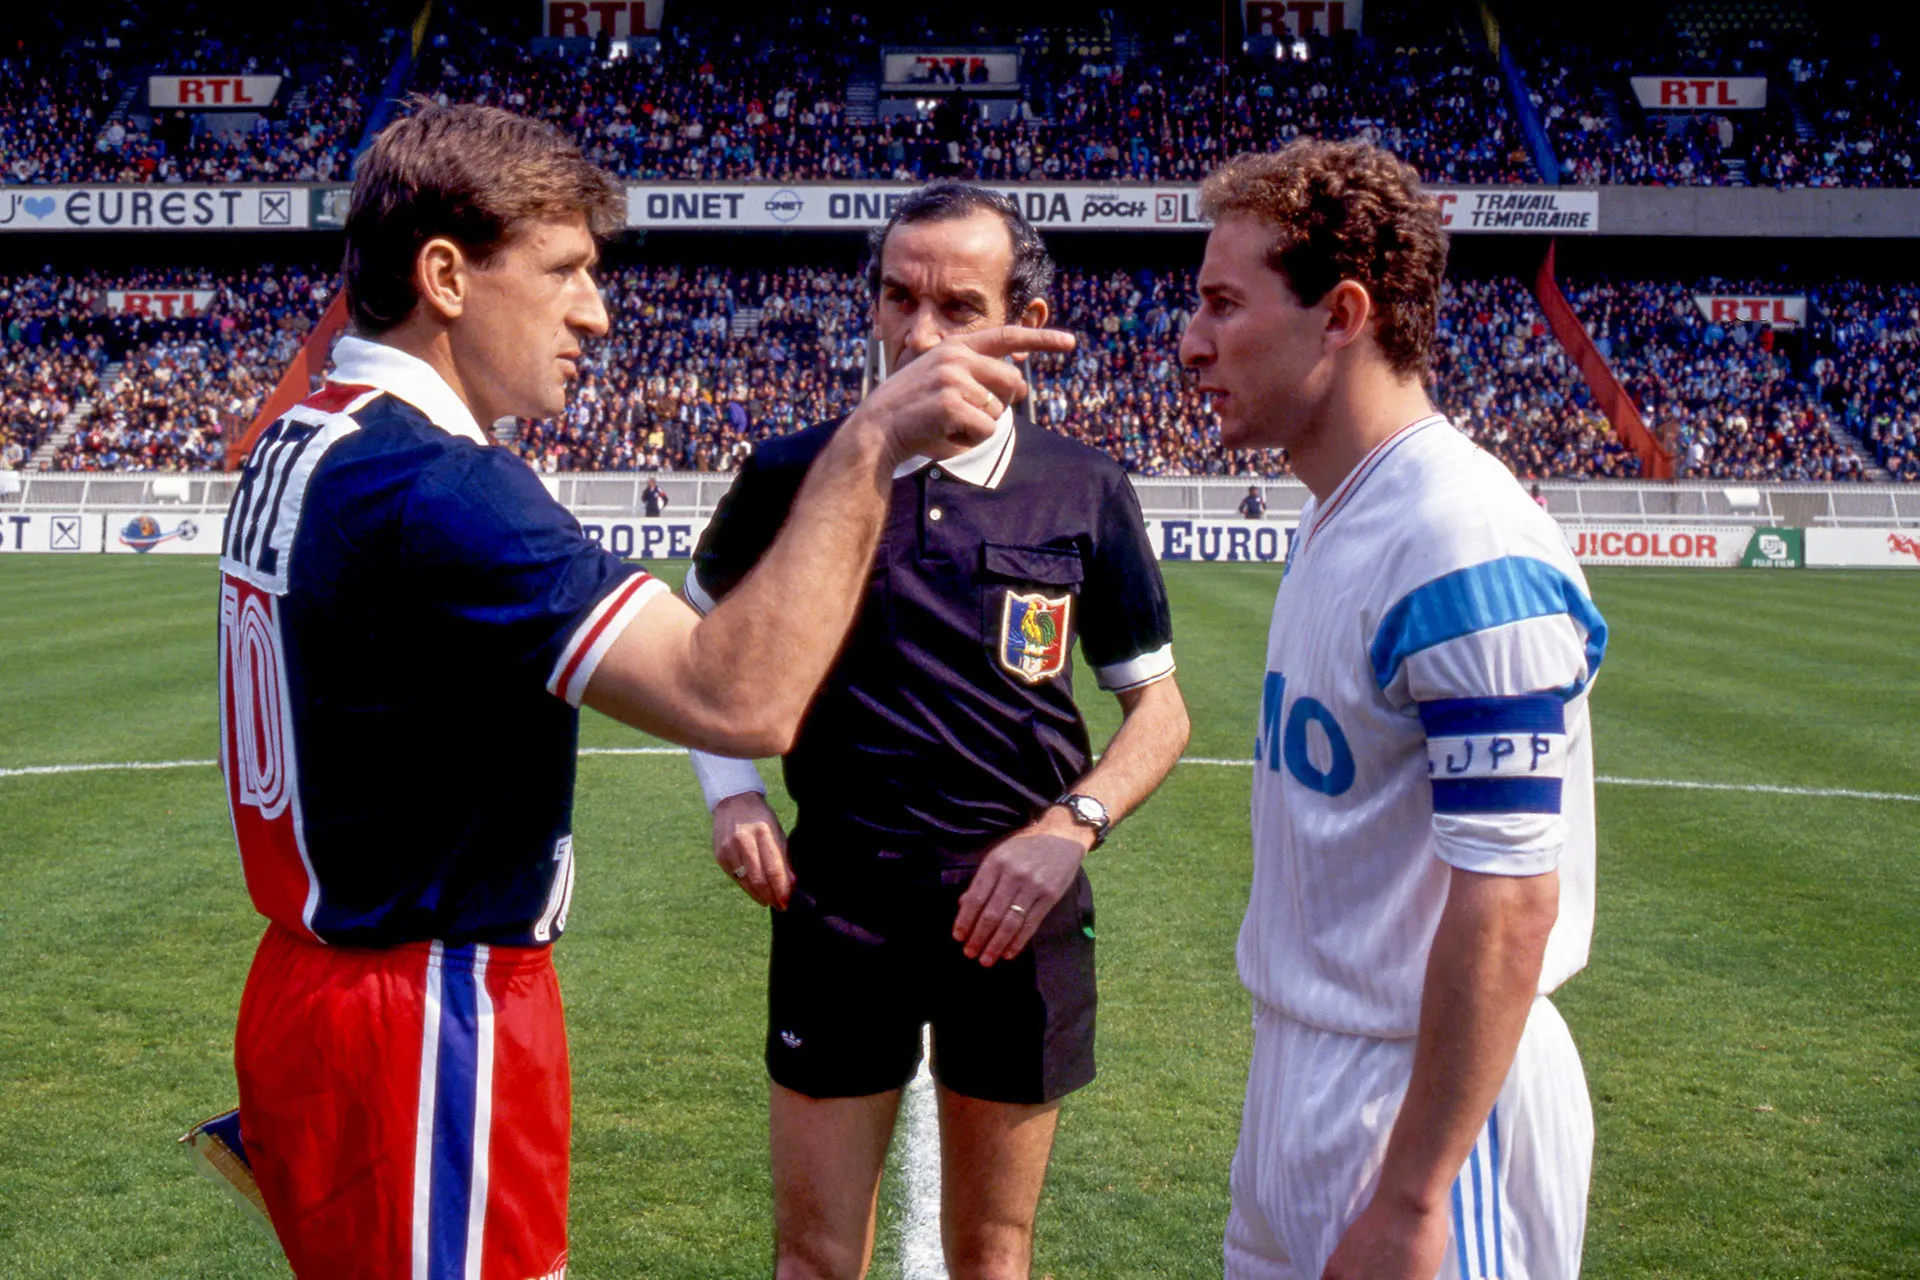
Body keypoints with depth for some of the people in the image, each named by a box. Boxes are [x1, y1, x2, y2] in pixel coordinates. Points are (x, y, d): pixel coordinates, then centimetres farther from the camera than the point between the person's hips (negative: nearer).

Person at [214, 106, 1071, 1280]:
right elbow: (739, 697, -34)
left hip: (325, 987, 10)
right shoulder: (429, 486, -24)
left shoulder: (301, 447, 8)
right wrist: (869, 447, -30)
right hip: (426, 1027, -10)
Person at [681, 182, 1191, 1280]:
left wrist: (1072, 826, -11)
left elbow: (1159, 706, 5)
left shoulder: (1085, 495, -3)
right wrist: (731, 790, 0)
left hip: (1018, 912, 0)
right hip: (838, 899, 0)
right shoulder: (796, 475, -3)